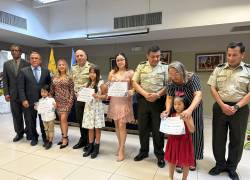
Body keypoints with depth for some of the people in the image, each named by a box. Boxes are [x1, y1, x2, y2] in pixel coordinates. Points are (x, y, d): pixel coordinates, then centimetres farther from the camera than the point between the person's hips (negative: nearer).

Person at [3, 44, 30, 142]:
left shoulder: (27, 64, -3)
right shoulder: (6, 64, 8)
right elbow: (5, 80, 7)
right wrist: (6, 93, -1)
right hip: (13, 94, 3)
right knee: (16, 115, 10)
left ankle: (28, 131, 23)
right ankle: (19, 132, 24)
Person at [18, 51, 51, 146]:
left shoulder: (46, 71, 5)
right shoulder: (23, 71, 1)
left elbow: (49, 85, 8)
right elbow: (21, 87, -2)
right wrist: (23, 100, -10)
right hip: (29, 101, 0)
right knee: (31, 121, 11)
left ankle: (45, 137, 28)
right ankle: (34, 137, 30)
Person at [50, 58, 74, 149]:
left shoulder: (69, 78, -3)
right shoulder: (54, 78, 8)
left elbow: (72, 91, -4)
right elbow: (52, 90, 11)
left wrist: (70, 101, -11)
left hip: (66, 101, -5)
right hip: (58, 101, 5)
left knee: (63, 118, -11)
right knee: (60, 119, 9)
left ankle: (65, 139, -1)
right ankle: (63, 137, 21)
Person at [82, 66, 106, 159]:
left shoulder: (100, 83, -5)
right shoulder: (88, 84, 13)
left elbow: (105, 96, -6)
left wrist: (97, 96, -22)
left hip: (97, 107, -5)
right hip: (88, 107, 5)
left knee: (97, 128, 3)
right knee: (90, 128, 10)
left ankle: (96, 148, 15)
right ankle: (90, 147, 22)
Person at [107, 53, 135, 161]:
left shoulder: (130, 73, 0)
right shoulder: (112, 72, 10)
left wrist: (131, 92, -22)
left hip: (124, 101, -4)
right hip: (114, 100, 4)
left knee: (122, 125, -6)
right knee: (116, 125, 11)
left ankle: (122, 150, 7)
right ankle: (120, 145, 29)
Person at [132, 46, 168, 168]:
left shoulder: (165, 67, 2)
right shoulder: (141, 66, 5)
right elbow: (134, 83, 1)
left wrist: (157, 94, -19)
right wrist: (145, 94, -13)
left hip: (158, 101, -2)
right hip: (143, 100, 2)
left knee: (157, 129, 5)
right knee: (142, 127, 11)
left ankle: (160, 154, 24)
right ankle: (143, 151, 30)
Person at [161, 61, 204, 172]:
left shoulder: (192, 78, -27)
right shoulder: (170, 82, -16)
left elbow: (198, 95, -38)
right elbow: (169, 97, -15)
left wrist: (189, 110, -56)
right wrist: (167, 110, -35)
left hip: (193, 108, -2)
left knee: (194, 133, 5)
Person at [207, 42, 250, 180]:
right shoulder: (219, 69, 5)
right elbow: (212, 88, 2)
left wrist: (236, 107, -13)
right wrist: (222, 105, -8)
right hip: (220, 107, 1)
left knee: (237, 140, 10)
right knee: (218, 138, 8)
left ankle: (231, 167, 29)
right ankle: (220, 164, 27)